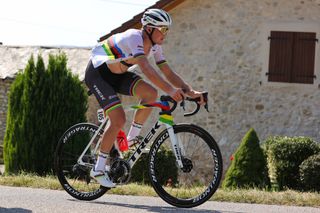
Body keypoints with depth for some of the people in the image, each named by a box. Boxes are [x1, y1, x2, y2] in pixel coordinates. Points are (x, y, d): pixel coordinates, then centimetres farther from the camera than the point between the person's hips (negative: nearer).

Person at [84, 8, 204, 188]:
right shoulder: (134, 38, -30)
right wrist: (170, 91, -51)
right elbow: (147, 69, -43)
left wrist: (190, 91, -19)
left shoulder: (154, 46, -4)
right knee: (119, 120, -19)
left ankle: (131, 140, 0)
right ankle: (98, 169, -7)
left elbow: (168, 73, -4)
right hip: (98, 73, -8)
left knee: (151, 94, -16)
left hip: (117, 75, 8)